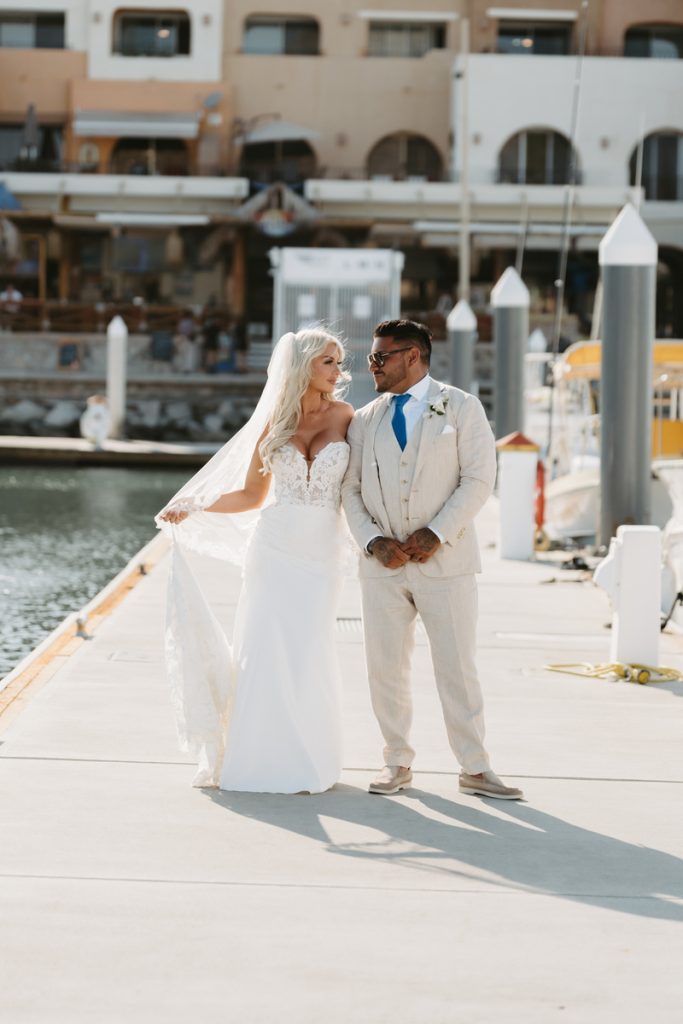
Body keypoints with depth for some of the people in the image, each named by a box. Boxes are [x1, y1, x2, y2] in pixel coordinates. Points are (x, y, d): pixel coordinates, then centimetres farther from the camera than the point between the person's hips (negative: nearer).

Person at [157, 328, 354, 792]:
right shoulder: (273, 422, 7)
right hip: (273, 544, 1)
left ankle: (307, 761, 7)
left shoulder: (343, 415, 3)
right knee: (264, 650, -1)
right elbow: (251, 495, 13)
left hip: (321, 550, -1)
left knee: (308, 653, -4)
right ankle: (261, 757, 7)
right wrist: (191, 509, 5)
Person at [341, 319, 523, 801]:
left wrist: (437, 533, -15)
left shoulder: (460, 408, 2)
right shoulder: (365, 420, 12)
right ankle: (398, 763, 17)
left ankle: (475, 769, 6)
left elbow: (479, 478, -6)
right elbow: (351, 490, 9)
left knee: (458, 667, -2)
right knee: (386, 669, 5)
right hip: (383, 563, 4)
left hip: (445, 559, -3)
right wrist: (374, 541, -8)